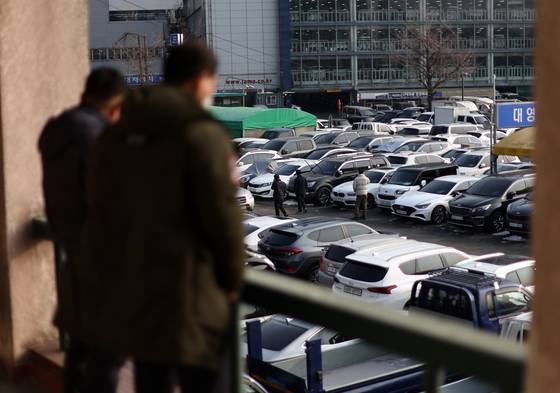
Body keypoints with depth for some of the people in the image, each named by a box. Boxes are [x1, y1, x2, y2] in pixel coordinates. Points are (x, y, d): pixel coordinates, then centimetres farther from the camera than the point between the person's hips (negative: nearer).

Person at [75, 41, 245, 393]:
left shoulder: (116, 136, 9)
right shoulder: (203, 135, -13)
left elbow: (100, 215, 10)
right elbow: (223, 217, -13)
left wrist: (106, 281, 15)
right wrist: (233, 280, 1)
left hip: (130, 292, 7)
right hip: (187, 293, -7)